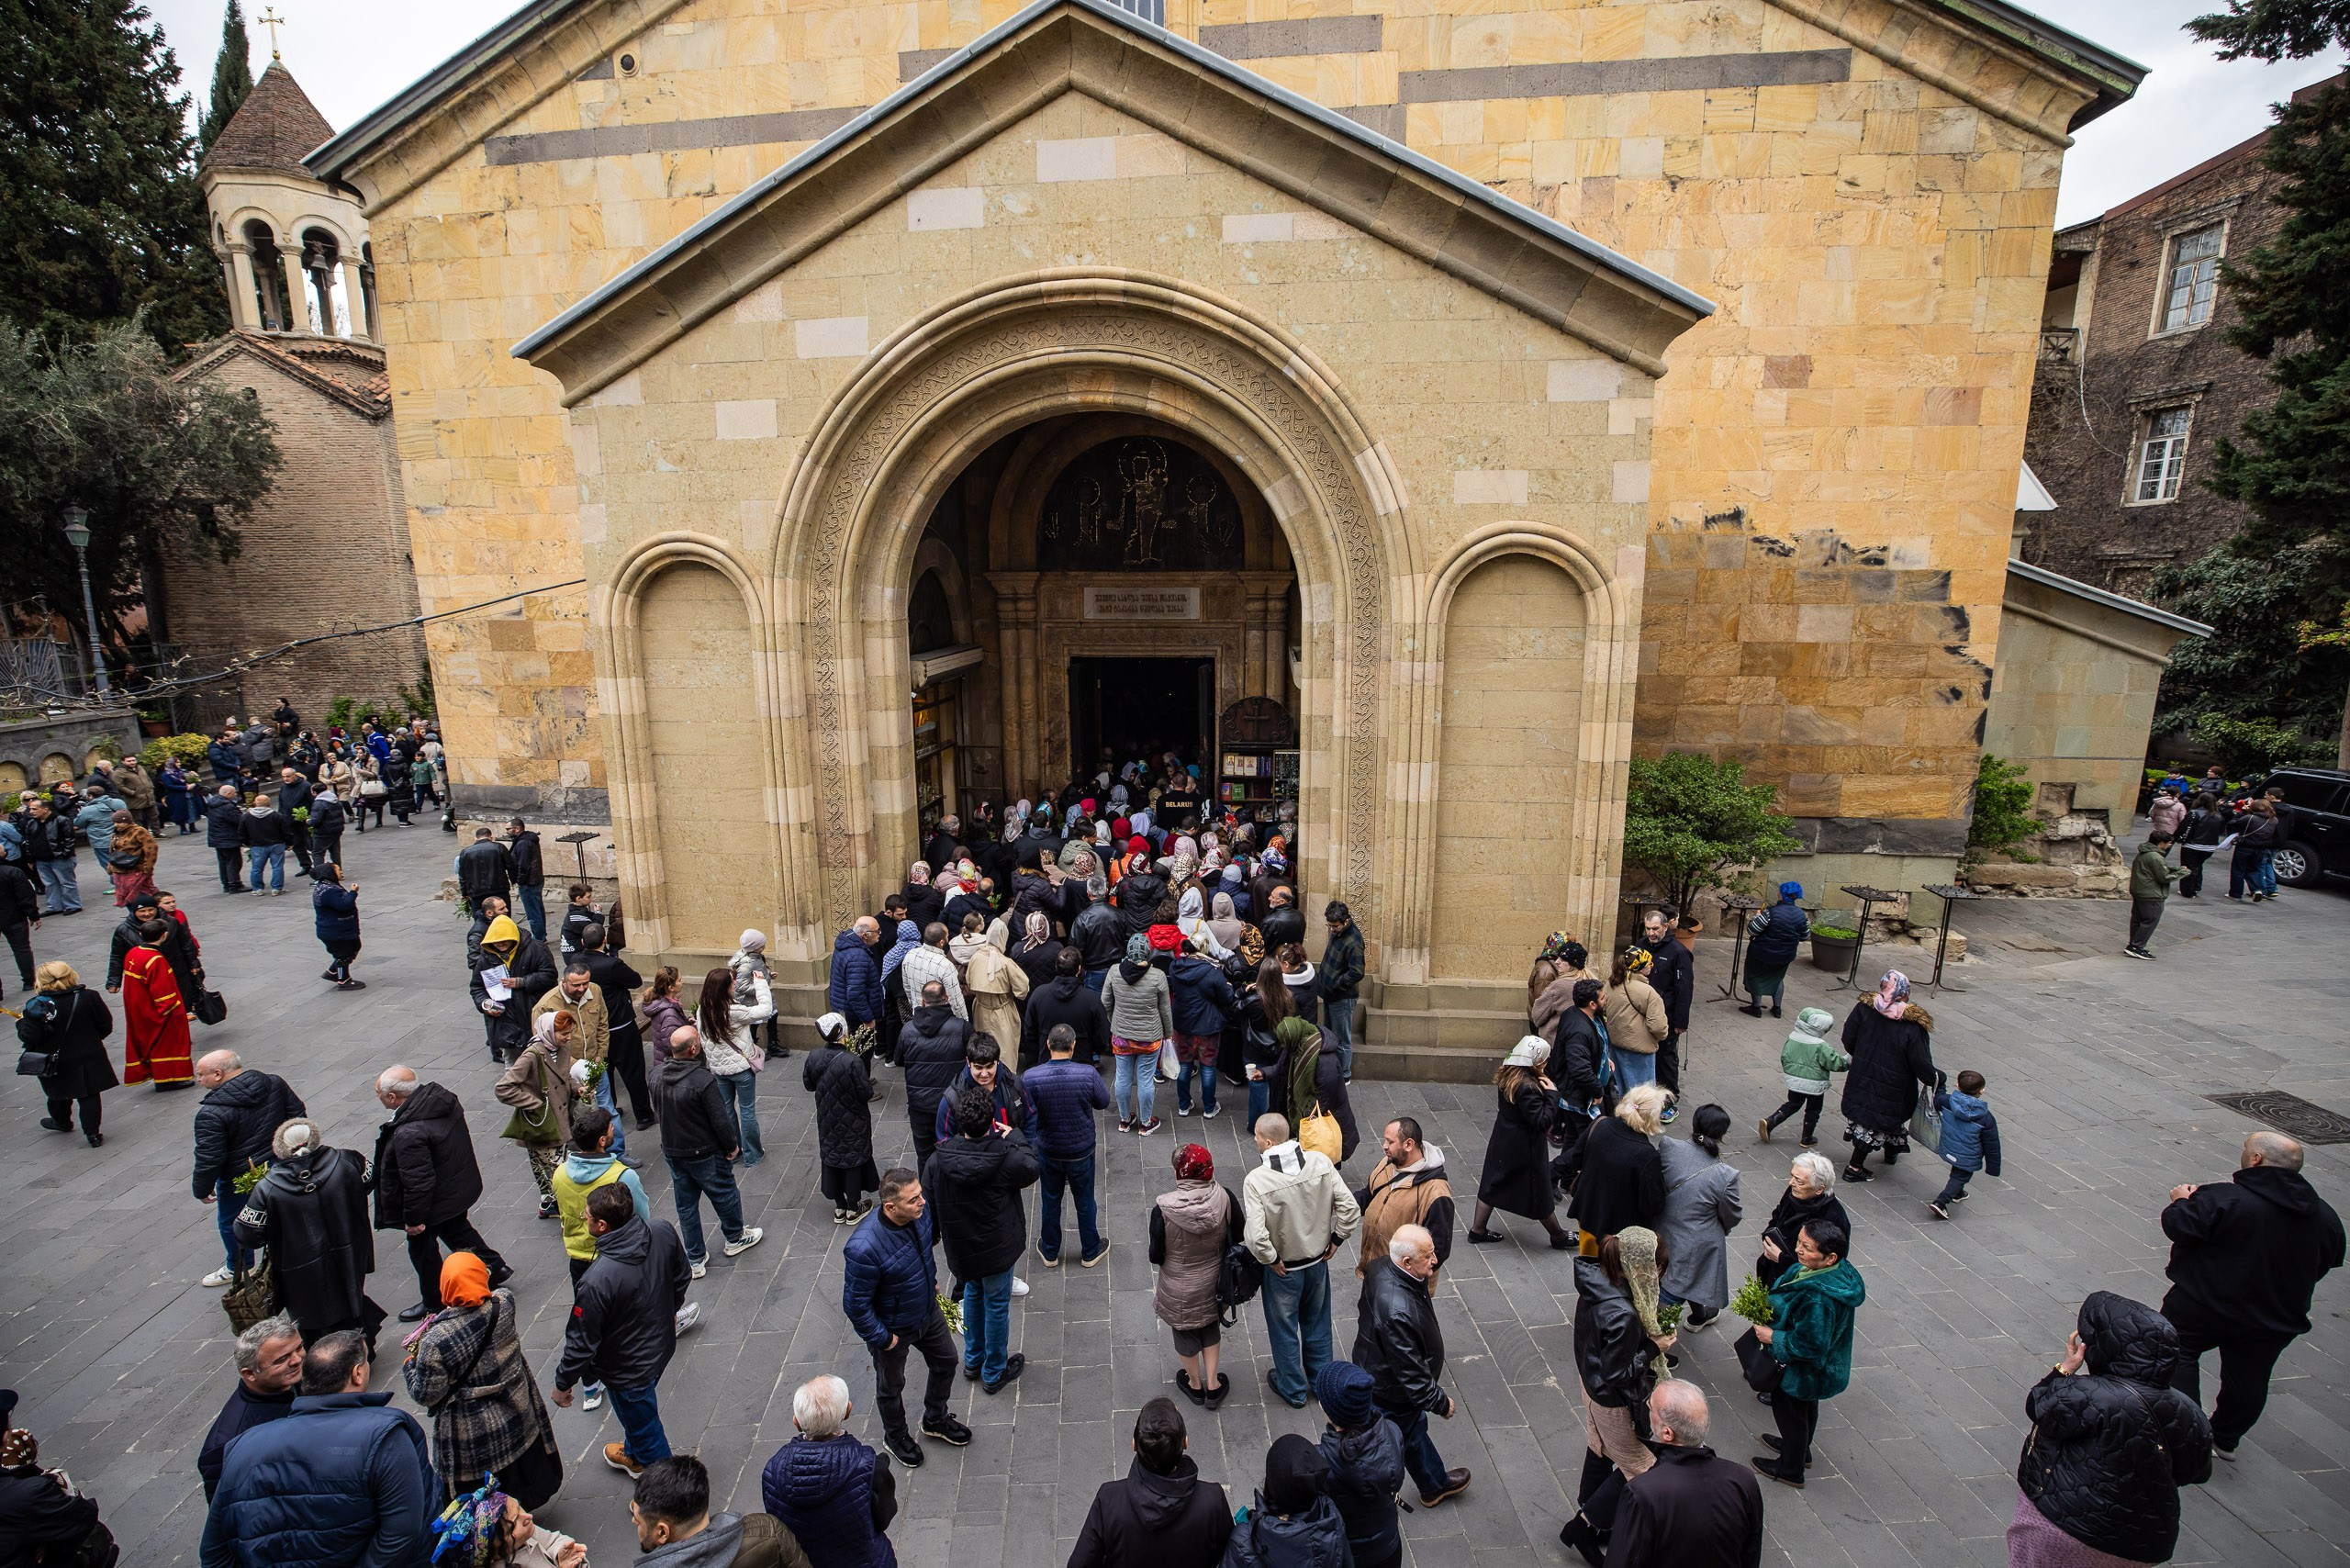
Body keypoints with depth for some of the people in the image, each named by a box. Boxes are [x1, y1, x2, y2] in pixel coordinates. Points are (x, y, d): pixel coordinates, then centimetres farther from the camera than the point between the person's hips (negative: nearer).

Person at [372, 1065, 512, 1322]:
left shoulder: (408, 1134, -36)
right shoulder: (441, 1097, -11)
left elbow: (418, 1182, -30)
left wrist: (413, 1218, -17)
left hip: (433, 1204, -8)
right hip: (462, 1185, 8)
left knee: (422, 1251, 17)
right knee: (458, 1230, 30)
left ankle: (433, 1302, 37)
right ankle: (496, 1267, 41)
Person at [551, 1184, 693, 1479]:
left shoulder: (596, 1281, -39)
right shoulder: (664, 1232, -21)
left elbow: (582, 1344, -23)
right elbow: (681, 1278, -1)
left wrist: (563, 1383, -4)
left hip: (627, 1370, -6)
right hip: (662, 1346, 6)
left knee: (643, 1426, 20)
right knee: (640, 1413, 34)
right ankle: (635, 1455, 60)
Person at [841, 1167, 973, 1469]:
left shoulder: (920, 1211, -22)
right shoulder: (864, 1248, -42)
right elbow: (855, 1304, -27)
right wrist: (882, 1339, -16)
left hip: (928, 1312, 6)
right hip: (892, 1329, -6)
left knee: (946, 1363, 25)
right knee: (891, 1387, 23)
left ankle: (936, 1420, 53)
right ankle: (896, 1435, 53)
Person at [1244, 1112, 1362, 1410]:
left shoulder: (1257, 1180, -29)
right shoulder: (1321, 1163, -19)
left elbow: (1256, 1236, -33)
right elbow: (1350, 1209, -16)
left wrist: (1271, 1259, -14)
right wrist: (1334, 1240, -1)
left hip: (1283, 1269, -4)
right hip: (1318, 1262, 4)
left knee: (1284, 1330, 22)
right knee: (1317, 1324, 27)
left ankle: (1293, 1390, 41)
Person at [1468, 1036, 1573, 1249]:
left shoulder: (1506, 1075, -4)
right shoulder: (1527, 1087, -32)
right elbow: (1542, 1121, -28)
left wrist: (1545, 1090, -6)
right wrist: (1552, 1094, -22)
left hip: (1502, 1142, 8)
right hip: (1525, 1149, -8)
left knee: (1493, 1184, 18)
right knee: (1539, 1193, 13)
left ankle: (1478, 1229, 28)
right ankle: (1558, 1237, 34)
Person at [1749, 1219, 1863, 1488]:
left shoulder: (1818, 1298, -43)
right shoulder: (1837, 1270, -14)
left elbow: (1810, 1345, -33)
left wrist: (1773, 1337, -22)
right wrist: (1773, 1310, -2)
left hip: (1801, 1372, -8)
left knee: (1789, 1412, 18)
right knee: (1807, 1407, 31)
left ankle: (1790, 1470, 42)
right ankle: (1800, 1449, 57)